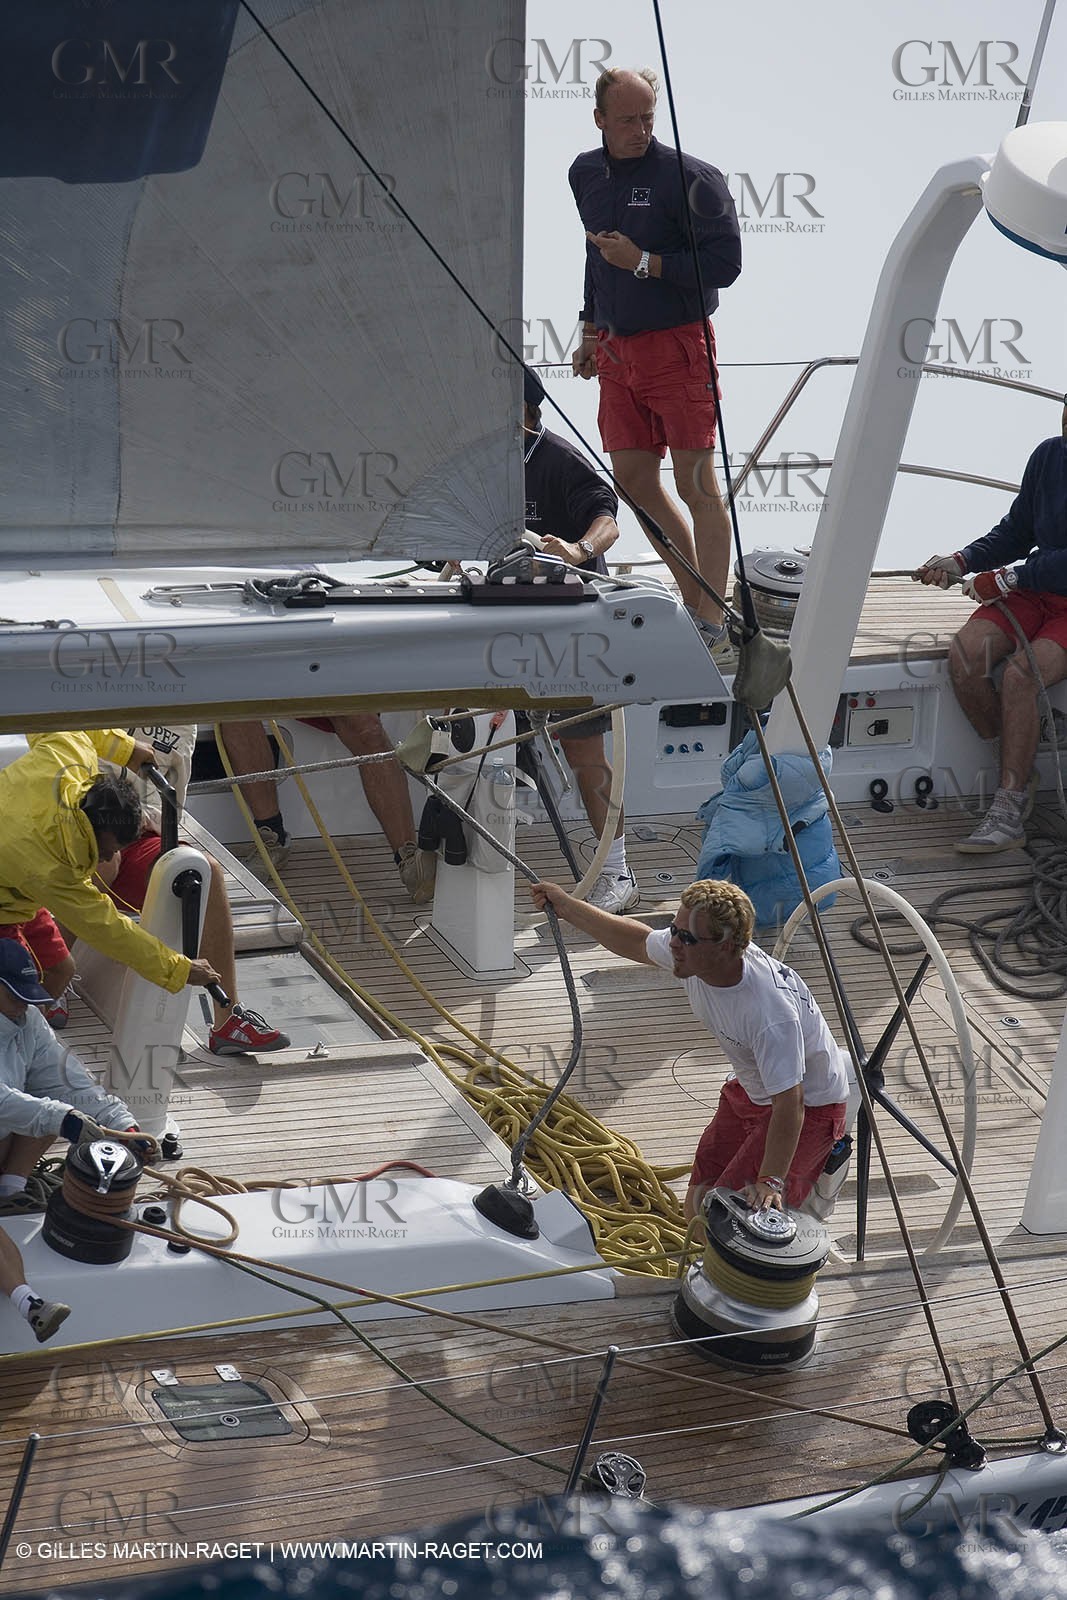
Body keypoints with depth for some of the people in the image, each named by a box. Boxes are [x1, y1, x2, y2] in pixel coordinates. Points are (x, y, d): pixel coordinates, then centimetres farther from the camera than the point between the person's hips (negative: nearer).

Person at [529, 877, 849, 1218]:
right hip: (747, 1092, 8)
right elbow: (637, 942, 6)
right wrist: (565, 906, 10)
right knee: (698, 1210, 7)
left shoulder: (772, 1014, -39)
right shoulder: (692, 954, -16)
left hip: (809, 1107, -8)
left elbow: (789, 1105, -36)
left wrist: (770, 1182, -40)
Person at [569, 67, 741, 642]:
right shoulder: (585, 174, 12)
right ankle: (692, 595, 22)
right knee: (632, 476, 8)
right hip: (615, 351, 7)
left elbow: (724, 263, -15)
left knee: (697, 485, -6)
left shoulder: (689, 176, -10)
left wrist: (643, 262, -17)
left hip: (677, 346, -7)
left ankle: (711, 617, -1)